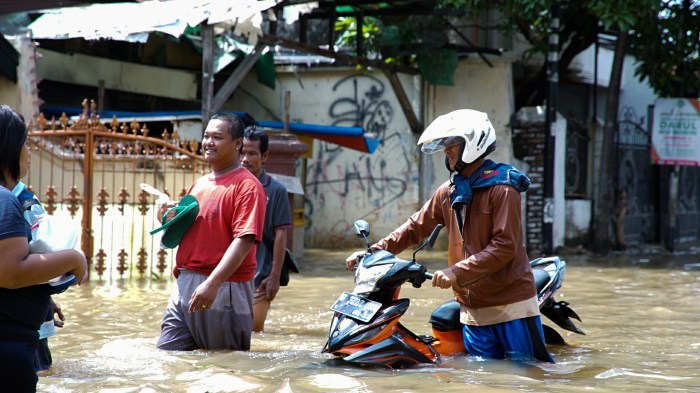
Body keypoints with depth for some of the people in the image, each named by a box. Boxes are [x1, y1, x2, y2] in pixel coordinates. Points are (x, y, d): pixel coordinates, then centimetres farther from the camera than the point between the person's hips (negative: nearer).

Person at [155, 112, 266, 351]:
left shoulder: (247, 185, -7)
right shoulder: (199, 184, 18)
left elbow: (244, 241, -17)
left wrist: (212, 283, -26)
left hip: (225, 289, -7)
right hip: (185, 286, 7)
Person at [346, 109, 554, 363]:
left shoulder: (502, 188, -11)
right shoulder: (449, 192, 11)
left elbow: (504, 246, -19)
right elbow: (416, 227, 16)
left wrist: (457, 272, -24)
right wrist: (373, 252, 6)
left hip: (510, 302, -6)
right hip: (473, 308, 6)